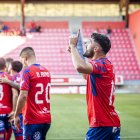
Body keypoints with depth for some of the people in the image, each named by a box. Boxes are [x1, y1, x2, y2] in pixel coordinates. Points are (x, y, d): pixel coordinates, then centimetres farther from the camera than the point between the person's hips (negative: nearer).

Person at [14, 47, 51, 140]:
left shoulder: (27, 71, -10)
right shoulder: (46, 71, 11)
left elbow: (23, 95, -17)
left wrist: (16, 115, -9)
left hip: (33, 120, -7)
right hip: (47, 119, 7)